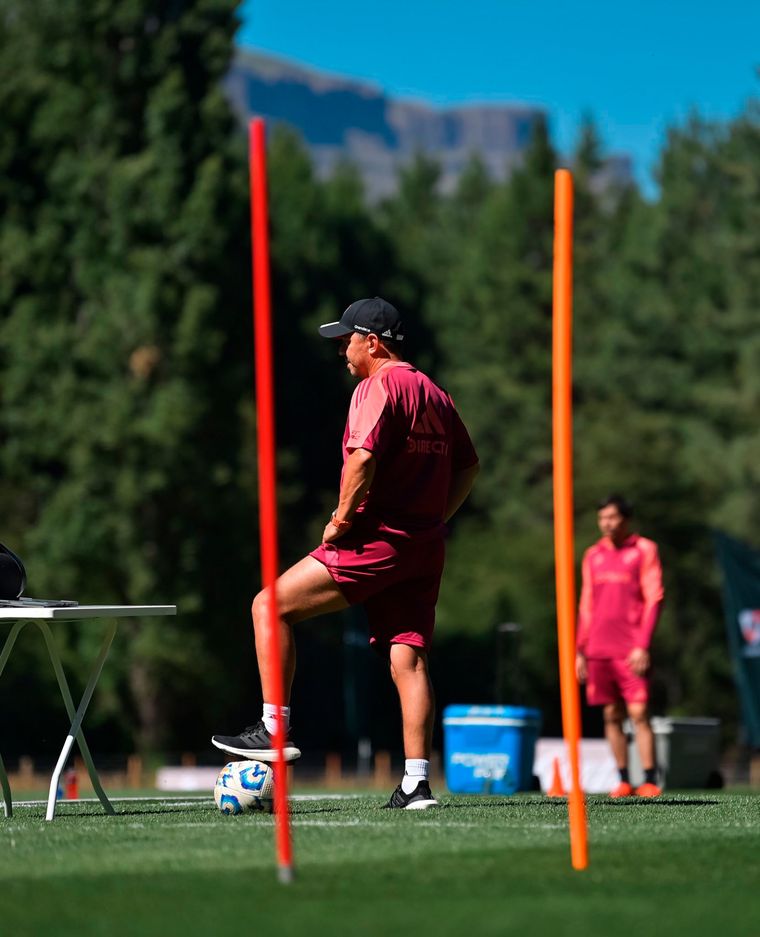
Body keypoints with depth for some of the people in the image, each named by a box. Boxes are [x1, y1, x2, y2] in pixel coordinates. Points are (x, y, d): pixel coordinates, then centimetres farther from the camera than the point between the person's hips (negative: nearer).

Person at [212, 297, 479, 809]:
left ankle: (275, 731, -4)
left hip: (377, 538, -8)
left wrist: (343, 518, -13)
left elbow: (363, 456, -22)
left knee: (271, 605, -1)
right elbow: (468, 466, 22)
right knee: (409, 657, 4)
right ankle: (417, 782, -2)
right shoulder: (435, 393, 19)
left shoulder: (378, 387, -7)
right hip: (424, 548, 8)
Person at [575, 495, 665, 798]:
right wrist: (580, 650, 12)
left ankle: (649, 781, -10)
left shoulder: (644, 550, 1)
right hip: (599, 651, 5)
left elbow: (654, 599, -4)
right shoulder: (593, 555, 15)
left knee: (638, 713, -10)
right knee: (611, 715, 3)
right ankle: (623, 781, 7)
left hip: (631, 651, -5)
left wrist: (642, 645, -12)